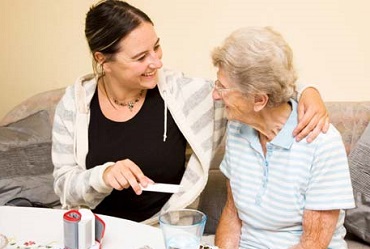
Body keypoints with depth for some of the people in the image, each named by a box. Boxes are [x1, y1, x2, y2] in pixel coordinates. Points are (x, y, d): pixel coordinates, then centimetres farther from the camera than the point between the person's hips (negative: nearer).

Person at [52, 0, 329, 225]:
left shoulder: (181, 92, -11)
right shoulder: (76, 102, -7)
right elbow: (64, 185, -5)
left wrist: (307, 93, -23)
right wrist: (103, 176, -25)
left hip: (163, 231, 0)